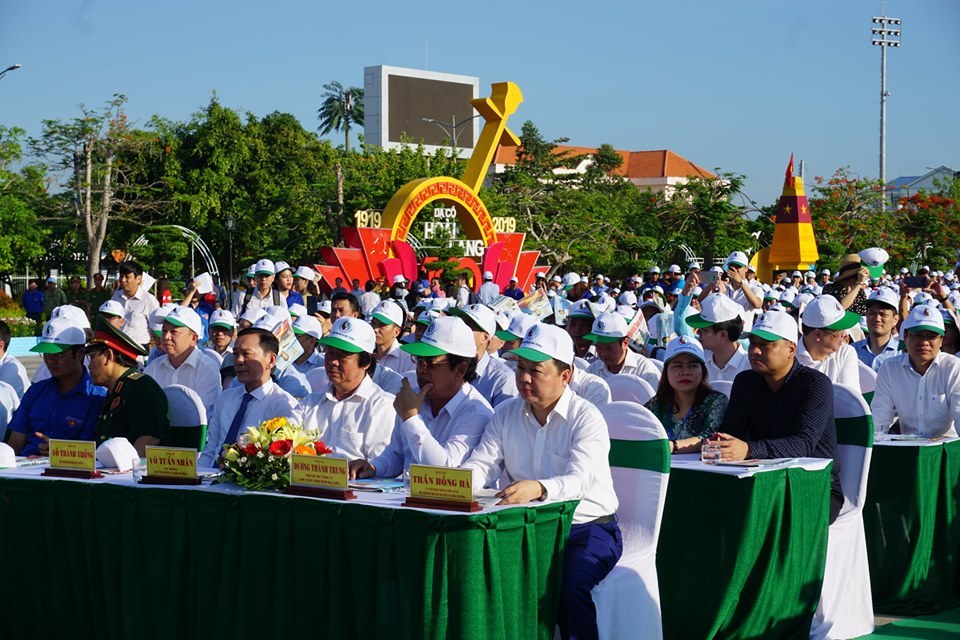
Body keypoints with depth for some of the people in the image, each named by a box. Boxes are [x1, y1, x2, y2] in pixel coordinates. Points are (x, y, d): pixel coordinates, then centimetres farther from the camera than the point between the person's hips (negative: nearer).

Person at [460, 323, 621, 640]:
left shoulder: (586, 418, -9)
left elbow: (580, 479, -25)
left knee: (571, 584, -33)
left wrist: (538, 489, -47)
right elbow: (482, 465, 2)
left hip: (587, 528, -4)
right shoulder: (506, 414, 9)